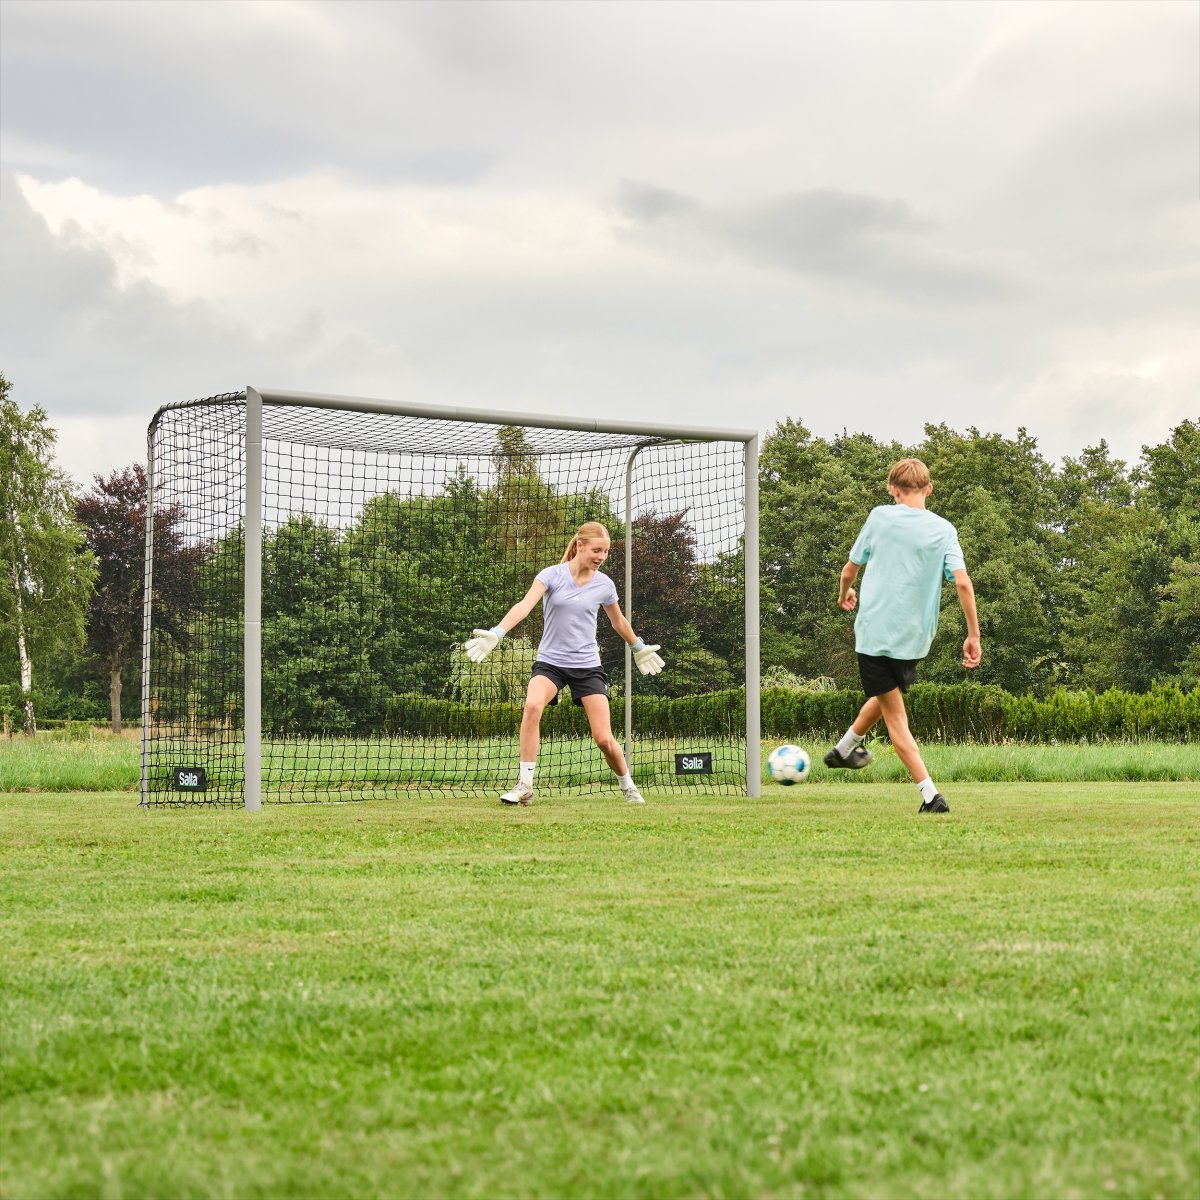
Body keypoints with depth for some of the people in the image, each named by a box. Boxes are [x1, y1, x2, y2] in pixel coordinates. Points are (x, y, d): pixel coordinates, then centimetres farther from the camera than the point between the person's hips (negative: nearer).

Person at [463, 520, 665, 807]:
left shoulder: (604, 584, 1)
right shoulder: (552, 575, -7)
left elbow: (619, 622, 21)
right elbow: (524, 606, -22)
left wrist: (639, 648, 33)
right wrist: (496, 633, -36)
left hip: (588, 665, 2)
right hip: (550, 661, -2)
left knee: (604, 738, -6)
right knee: (532, 706, -33)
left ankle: (628, 786, 25)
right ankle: (524, 786, -25)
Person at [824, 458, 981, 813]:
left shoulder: (880, 517, -2)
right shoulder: (943, 529, 1)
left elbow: (849, 571, 6)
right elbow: (963, 582, -10)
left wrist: (844, 594, 28)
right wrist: (973, 635, -4)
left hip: (875, 629, -2)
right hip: (915, 636, 3)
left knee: (895, 716, 2)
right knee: (886, 696, 29)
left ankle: (931, 794, -8)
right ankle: (845, 749, 47)